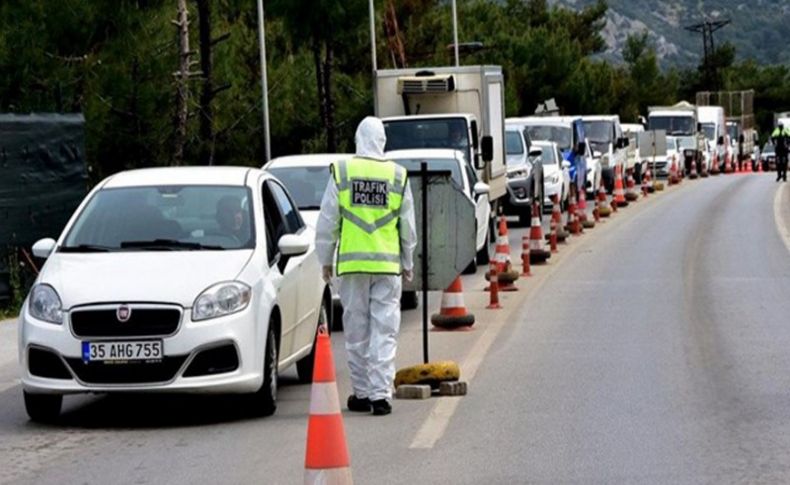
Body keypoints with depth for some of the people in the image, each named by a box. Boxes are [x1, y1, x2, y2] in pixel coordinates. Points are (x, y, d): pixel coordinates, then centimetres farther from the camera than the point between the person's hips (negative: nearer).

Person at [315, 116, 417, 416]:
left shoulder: (342, 173, -1)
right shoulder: (398, 176, 2)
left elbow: (327, 222, 1)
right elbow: (408, 227, 8)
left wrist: (325, 259, 12)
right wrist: (408, 264, 19)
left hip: (352, 262, 0)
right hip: (388, 263, 0)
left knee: (356, 331, 8)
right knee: (384, 331, 1)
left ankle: (361, 393, 14)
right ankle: (380, 394, -5)